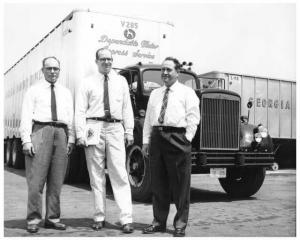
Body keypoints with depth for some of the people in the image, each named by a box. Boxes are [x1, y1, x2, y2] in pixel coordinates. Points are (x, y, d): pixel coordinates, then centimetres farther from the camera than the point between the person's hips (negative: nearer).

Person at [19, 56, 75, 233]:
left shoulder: (66, 93, 20)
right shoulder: (34, 91, 10)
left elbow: (71, 117, 13)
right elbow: (26, 116, 2)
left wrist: (71, 139, 2)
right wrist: (26, 140, -9)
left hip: (61, 133, 3)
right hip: (40, 130, -3)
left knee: (57, 180, 5)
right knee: (36, 179, -6)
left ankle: (53, 218, 14)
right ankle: (33, 219, 3)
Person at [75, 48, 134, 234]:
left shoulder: (121, 81, 14)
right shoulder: (88, 83, 8)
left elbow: (127, 108, 11)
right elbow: (80, 110, 3)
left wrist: (129, 131, 3)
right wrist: (81, 134, -7)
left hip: (115, 129, 1)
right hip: (94, 128, 0)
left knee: (120, 175, -5)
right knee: (96, 175, 5)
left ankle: (126, 219, -4)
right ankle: (99, 217, 14)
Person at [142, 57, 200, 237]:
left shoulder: (187, 92, 5)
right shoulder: (155, 93, 20)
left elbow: (193, 118, -2)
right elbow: (149, 118, 17)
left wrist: (187, 139, -11)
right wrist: (146, 140, 9)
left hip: (177, 138, -5)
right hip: (157, 138, 5)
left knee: (180, 183, -1)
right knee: (158, 183, 8)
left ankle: (180, 224, 8)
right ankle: (159, 222, 17)